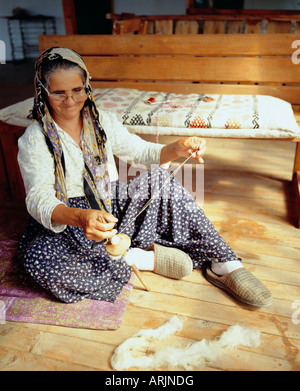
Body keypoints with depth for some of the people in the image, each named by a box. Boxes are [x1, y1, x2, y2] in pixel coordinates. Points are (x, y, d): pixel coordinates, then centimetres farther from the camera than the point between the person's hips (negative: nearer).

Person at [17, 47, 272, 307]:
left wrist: (177, 149, -20)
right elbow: (38, 199, -23)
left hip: (110, 208, 3)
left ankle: (224, 264, -21)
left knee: (158, 179, -22)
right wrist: (80, 218, -46)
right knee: (38, 258, -36)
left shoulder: (103, 122, 3)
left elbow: (141, 151, 4)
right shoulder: (34, 139, -11)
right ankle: (142, 259, -23)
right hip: (62, 223, -2)